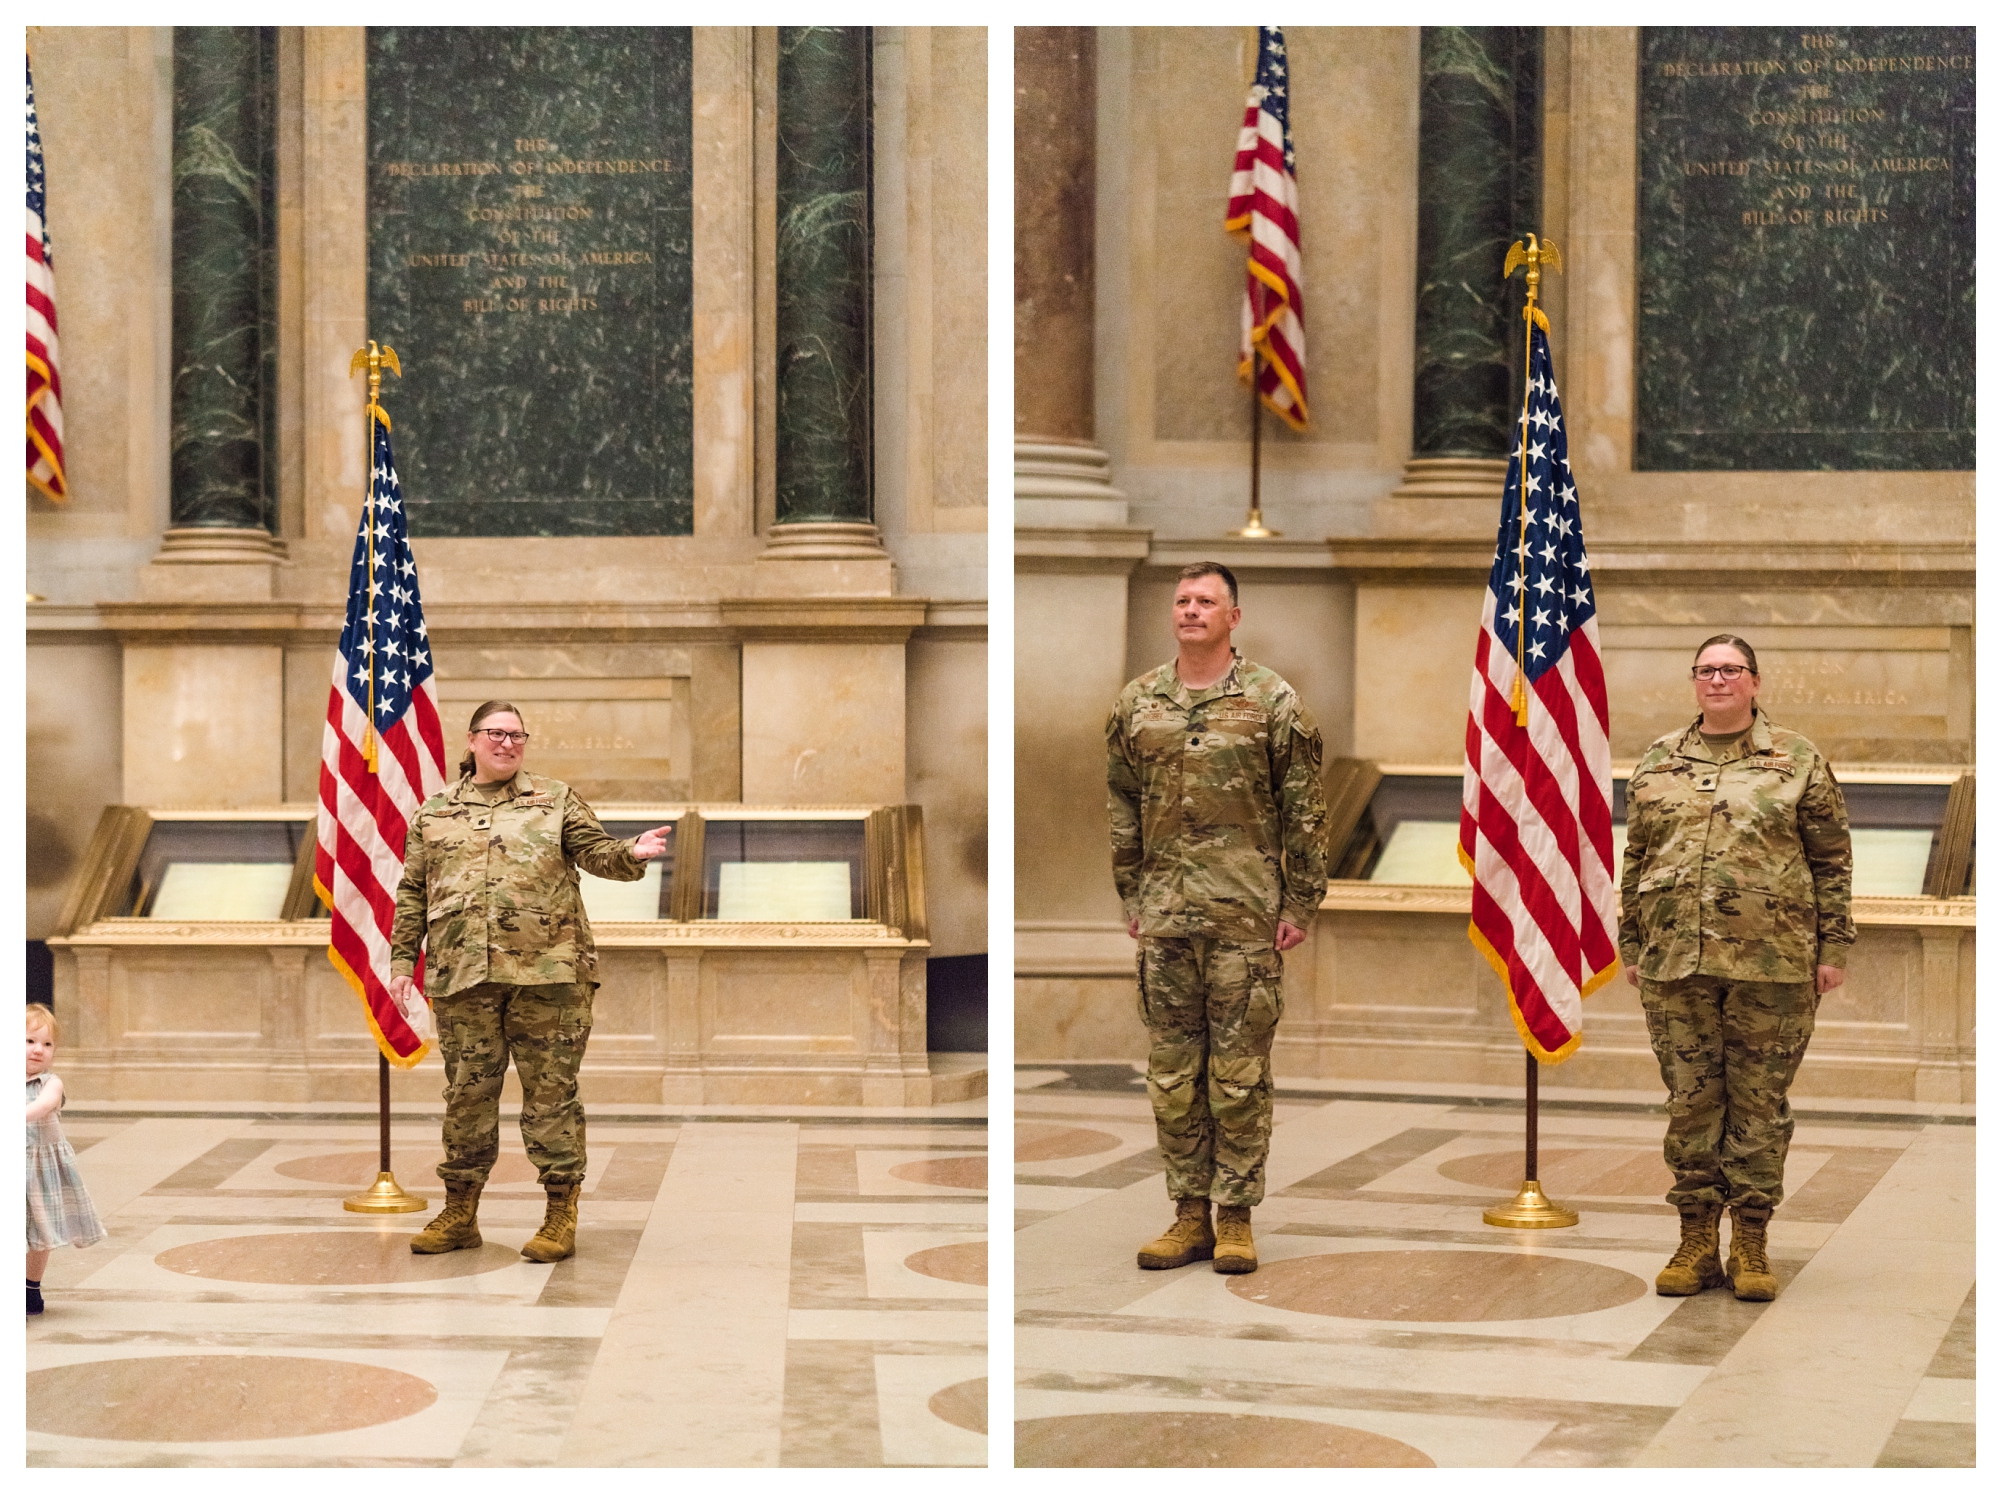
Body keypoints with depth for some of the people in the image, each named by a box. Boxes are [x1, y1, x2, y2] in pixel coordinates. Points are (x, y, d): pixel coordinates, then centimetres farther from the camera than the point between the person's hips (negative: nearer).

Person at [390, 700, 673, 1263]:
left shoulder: (556, 800, 10)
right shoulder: (434, 813, 13)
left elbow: (598, 853, 5)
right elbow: (412, 894, 14)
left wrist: (633, 854, -17)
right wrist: (402, 962, 8)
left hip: (547, 972, -2)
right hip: (461, 977, 2)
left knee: (550, 1094, -1)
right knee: (467, 1095, 7)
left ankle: (561, 1216, 5)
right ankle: (459, 1214, 19)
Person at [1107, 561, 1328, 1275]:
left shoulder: (1273, 702, 0)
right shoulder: (1138, 703, 10)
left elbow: (1304, 810, 1)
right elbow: (1122, 808, 16)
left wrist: (1300, 903, -3)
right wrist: (1131, 897, 11)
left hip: (1246, 914, -3)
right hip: (1165, 915, 4)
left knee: (1240, 1073, -1)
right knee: (1173, 1072, 6)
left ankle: (1236, 1217, 6)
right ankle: (1189, 1214, 15)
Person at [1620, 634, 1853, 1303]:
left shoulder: (1798, 761, 4)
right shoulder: (1658, 763, 12)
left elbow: (1832, 861, 4)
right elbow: (1636, 860, 16)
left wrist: (1833, 947, -1)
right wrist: (1631, 945, 12)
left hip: (1773, 963, -2)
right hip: (1675, 961, 2)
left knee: (1759, 1102, 2)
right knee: (1690, 1099, 4)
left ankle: (1751, 1247, 10)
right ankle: (1697, 1242, 13)